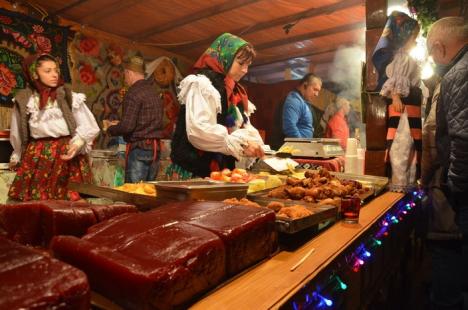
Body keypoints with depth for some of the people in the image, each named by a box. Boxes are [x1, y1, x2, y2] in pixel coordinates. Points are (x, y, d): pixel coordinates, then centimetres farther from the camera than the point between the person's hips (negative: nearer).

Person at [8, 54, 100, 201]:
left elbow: (88, 126, 1)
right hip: (36, 157, 2)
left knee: (69, 201, -5)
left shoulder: (69, 96, 0)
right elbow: (17, 133, 19)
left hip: (67, 155, -2)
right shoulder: (24, 100, 6)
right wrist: (16, 155, 28)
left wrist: (77, 144, -15)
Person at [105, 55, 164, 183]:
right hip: (155, 148, 8)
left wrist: (110, 129, 3)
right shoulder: (153, 92, 13)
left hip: (139, 148, -8)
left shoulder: (133, 93, -12)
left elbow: (127, 127, -17)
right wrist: (118, 124, 26)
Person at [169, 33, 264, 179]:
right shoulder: (201, 84, -11)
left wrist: (253, 141, -6)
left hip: (220, 172, 8)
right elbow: (198, 131, -23)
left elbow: (242, 125, 16)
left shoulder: (235, 91, 15)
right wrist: (241, 145, -20)